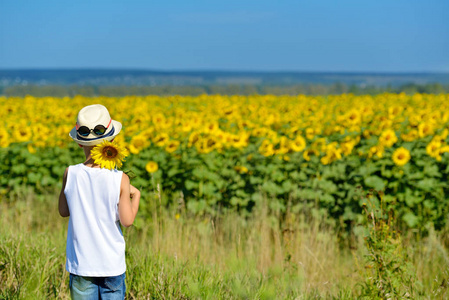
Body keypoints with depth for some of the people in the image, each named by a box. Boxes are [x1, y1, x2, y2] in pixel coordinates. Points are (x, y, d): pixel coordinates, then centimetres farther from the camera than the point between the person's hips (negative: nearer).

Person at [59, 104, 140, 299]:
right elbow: (127, 221, -10)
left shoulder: (71, 174, -10)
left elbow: (64, 211, 4)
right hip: (112, 262, -1)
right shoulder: (120, 179, -14)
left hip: (81, 263, 1)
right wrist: (135, 196, 6)